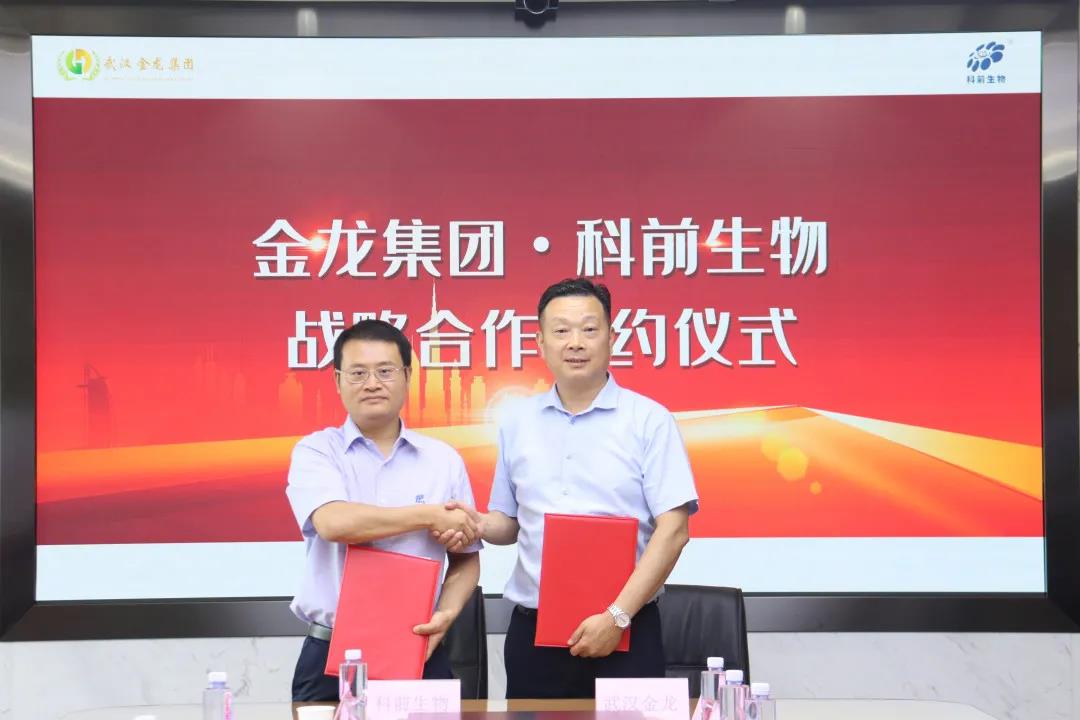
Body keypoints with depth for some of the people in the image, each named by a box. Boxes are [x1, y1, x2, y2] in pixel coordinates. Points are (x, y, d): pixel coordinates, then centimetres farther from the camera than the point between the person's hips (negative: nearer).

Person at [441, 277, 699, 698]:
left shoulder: (649, 421, -4)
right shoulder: (518, 424, 8)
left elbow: (673, 529, -8)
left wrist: (617, 616, -15)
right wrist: (479, 524, -6)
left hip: (623, 632, -3)